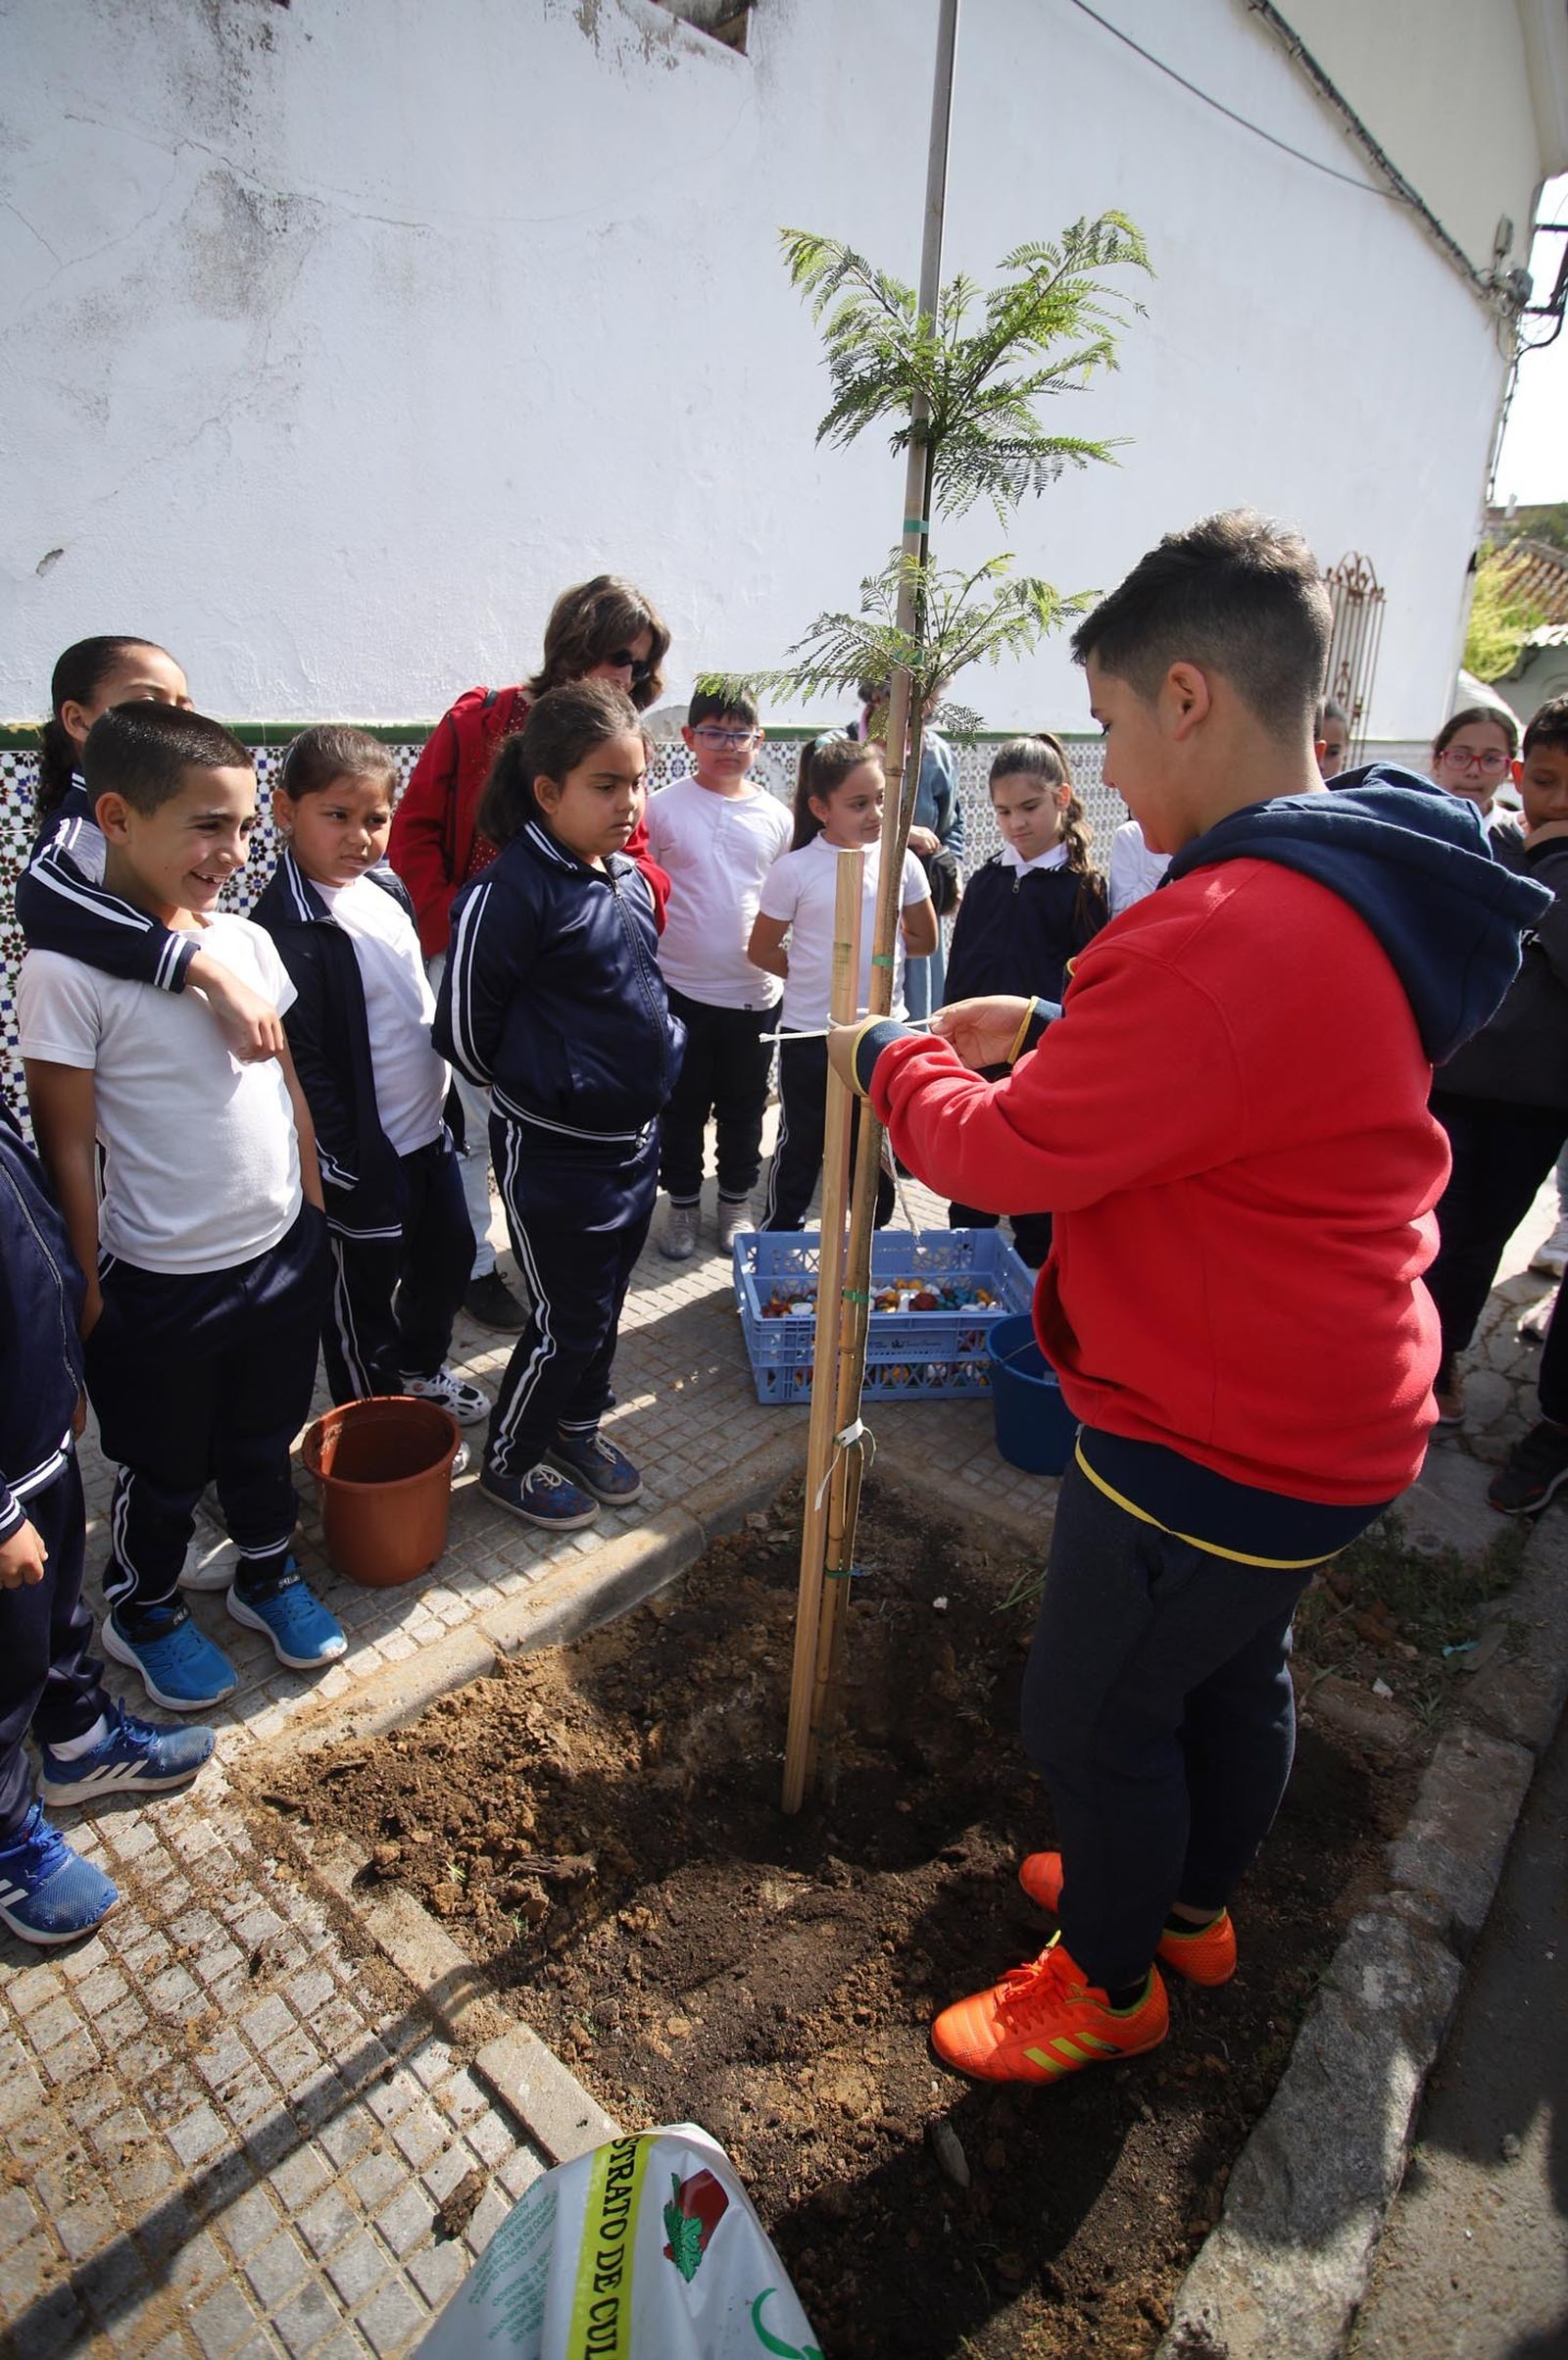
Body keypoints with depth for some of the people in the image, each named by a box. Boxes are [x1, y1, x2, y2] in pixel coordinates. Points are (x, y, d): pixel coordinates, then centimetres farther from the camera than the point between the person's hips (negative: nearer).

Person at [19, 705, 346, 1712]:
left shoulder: (247, 939, -2)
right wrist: (90, 1290, -9)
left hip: (283, 1254, 5)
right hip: (163, 1285, -4)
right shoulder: (67, 969, -18)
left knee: (265, 1441, 24)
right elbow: (67, 1145, -14)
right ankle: (142, 1609, 44)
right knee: (166, 1471, 18)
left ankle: (269, 1570, 48)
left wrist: (313, 1214, 9)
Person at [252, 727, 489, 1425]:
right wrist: (348, 1168, -19)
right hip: (365, 1153, -8)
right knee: (365, 1291, 11)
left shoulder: (385, 888, 5)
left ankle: (420, 1368, 48)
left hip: (428, 1129, 9)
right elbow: (301, 1066, -22)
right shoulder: (288, 929, -22)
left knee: (449, 1255, 23)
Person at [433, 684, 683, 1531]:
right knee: (566, 1319, 5)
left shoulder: (631, 879, 5)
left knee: (605, 1303, 20)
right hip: (553, 1149, -7)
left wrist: (650, 1069, 12)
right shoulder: (513, 891, -19)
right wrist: (527, 1086, 1)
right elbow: (464, 1025, -13)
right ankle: (509, 1458, 28)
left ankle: (576, 1428, 42)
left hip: (635, 1135, 7)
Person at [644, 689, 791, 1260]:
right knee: (682, 1106, 10)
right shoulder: (663, 808, -3)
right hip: (681, 987, -1)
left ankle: (736, 1202, 32)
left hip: (754, 991, 2)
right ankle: (683, 1203, 27)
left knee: (744, 1107, 14)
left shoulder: (775, 817, 3)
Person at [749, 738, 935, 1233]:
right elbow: (761, 951, -2)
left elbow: (924, 938, 10)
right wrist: (815, 972, -2)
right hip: (810, 1033, -3)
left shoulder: (901, 861, -1)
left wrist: (870, 952, 6)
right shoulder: (794, 870, -9)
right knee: (800, 1146, 12)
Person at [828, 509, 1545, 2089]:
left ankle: (1110, 1980, 41)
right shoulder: (1357, 890, 2)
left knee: (1092, 1718, 13)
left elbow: (1008, 1154, -23)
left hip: (1212, 1440, -9)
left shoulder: (1225, 936, -31)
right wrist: (1051, 1035, 4)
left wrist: (886, 1059, -4)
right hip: (1325, 1410, 10)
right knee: (1233, 1669, 28)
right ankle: (1193, 1904, 54)